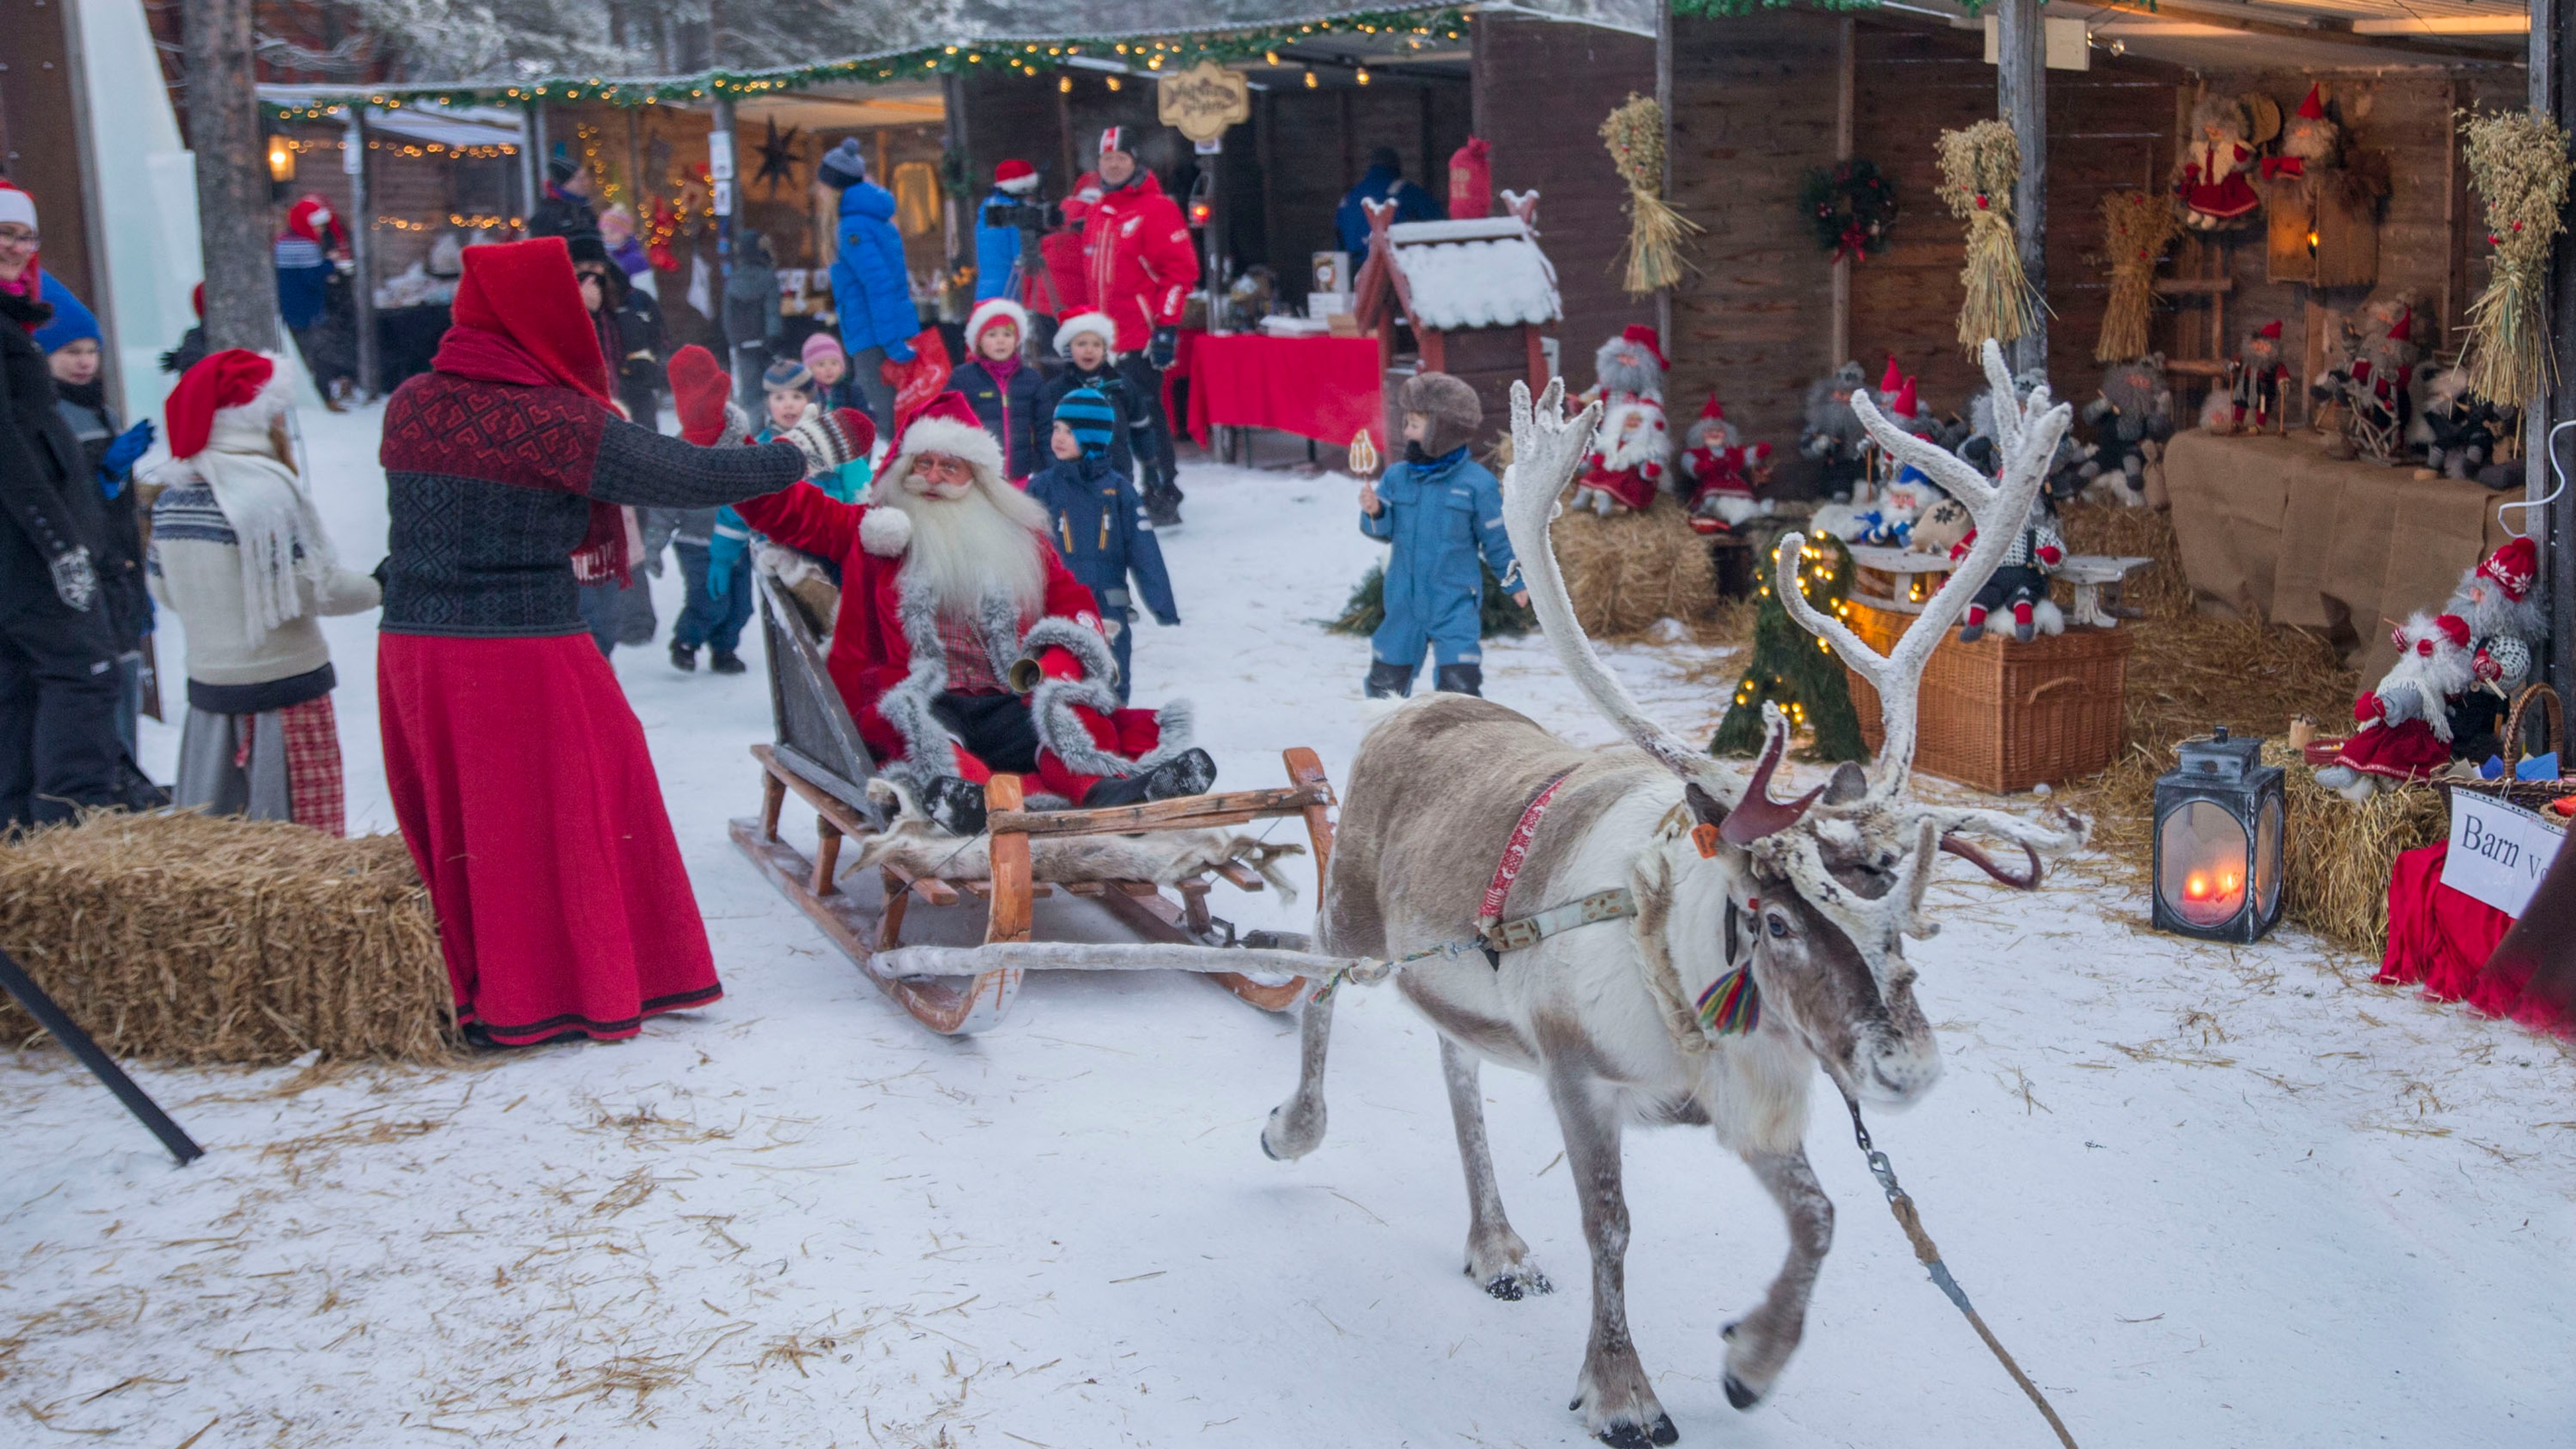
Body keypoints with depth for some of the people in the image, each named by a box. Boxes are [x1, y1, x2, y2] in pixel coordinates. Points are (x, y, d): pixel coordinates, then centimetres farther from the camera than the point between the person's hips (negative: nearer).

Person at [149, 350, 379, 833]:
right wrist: (380, 589, -6)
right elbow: (314, 587, -20)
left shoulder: (172, 496, 5)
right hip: (284, 685, -7)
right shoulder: (268, 489, -17)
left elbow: (162, 589, 13)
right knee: (305, 837, 2)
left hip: (207, 685, 7)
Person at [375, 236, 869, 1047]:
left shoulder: (408, 404, 4)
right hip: (522, 654, -6)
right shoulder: (554, 421, -14)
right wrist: (810, 449, 2)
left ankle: (468, 990, 25)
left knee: (453, 824, 15)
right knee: (556, 820, 8)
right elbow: (686, 479, -12)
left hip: (411, 647, 6)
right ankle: (571, 991, 17)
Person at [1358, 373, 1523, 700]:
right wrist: (1374, 513, -21)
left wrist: (1515, 582, 4)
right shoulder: (1398, 476, 2)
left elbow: (1497, 539, 0)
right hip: (1404, 601, 4)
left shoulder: (1477, 482, -8)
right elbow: (1385, 529, 0)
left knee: (1459, 684, -12)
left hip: (1456, 604, -4)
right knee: (1386, 681, 14)